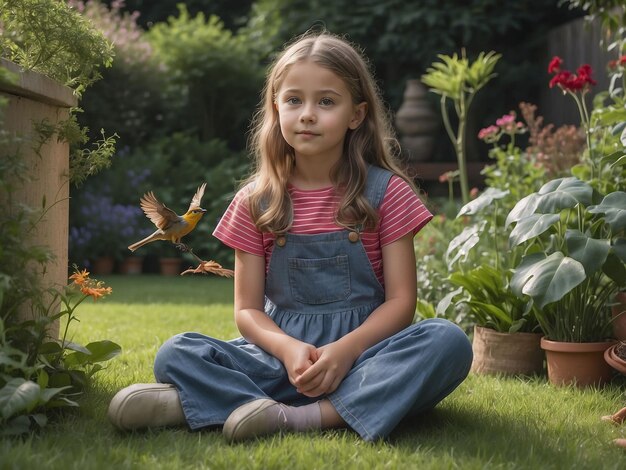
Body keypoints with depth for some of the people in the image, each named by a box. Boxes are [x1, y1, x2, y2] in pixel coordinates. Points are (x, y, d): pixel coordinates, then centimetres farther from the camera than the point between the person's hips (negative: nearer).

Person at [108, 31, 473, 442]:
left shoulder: (386, 192, 2)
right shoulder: (256, 202, 6)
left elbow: (400, 300, -3)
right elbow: (247, 309, 4)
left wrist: (346, 349, -21)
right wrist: (289, 349, -18)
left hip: (362, 347, -1)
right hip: (281, 351, 1)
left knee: (449, 341, -32)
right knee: (175, 354, -19)